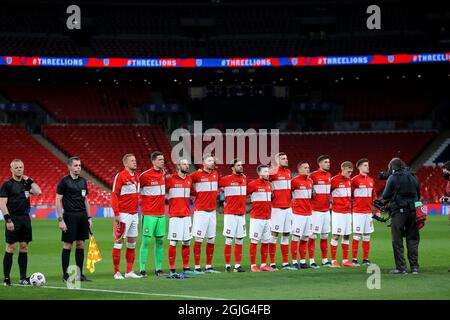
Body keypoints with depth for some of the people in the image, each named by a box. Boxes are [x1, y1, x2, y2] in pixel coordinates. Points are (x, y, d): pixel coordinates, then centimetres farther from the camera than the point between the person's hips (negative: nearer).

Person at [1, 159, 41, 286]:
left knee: (24, 247, 7)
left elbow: (38, 192, -3)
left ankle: (23, 277, 12)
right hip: (13, 219, -5)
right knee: (11, 248, -5)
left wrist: (30, 180, 0)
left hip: (25, 218, 5)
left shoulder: (26, 183, 12)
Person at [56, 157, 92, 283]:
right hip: (70, 216, -6)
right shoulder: (64, 181, -7)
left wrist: (89, 218, 12)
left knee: (80, 245, 7)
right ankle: (65, 274, 4)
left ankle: (80, 273, 13)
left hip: (82, 216, 6)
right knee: (68, 245, -2)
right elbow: (58, 201, -8)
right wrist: (61, 220, -14)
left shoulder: (83, 181, 12)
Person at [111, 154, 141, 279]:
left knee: (132, 243, 9)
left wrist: (137, 212, 17)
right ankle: (117, 272, 0)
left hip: (134, 214, 8)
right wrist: (116, 214, -18)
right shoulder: (120, 176, -10)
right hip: (123, 214, -8)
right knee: (119, 242, -3)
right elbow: (114, 196, -13)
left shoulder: (136, 176, 12)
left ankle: (129, 272, 15)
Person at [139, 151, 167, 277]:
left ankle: (158, 268, 14)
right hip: (149, 214, -6)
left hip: (161, 213, 6)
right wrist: (140, 201, -4)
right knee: (146, 241, -5)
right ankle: (142, 269, -3)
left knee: (160, 241, 8)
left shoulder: (163, 173, 9)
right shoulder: (145, 175, -11)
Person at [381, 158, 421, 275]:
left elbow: (385, 196, -4)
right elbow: (418, 195, 18)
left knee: (397, 240, 2)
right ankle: (414, 267, 9)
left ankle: (401, 268, 0)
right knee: (413, 239, 10)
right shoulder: (413, 177, 10)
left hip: (398, 212, -5)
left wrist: (386, 202, 15)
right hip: (413, 211, 5)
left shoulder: (393, 178, -6)